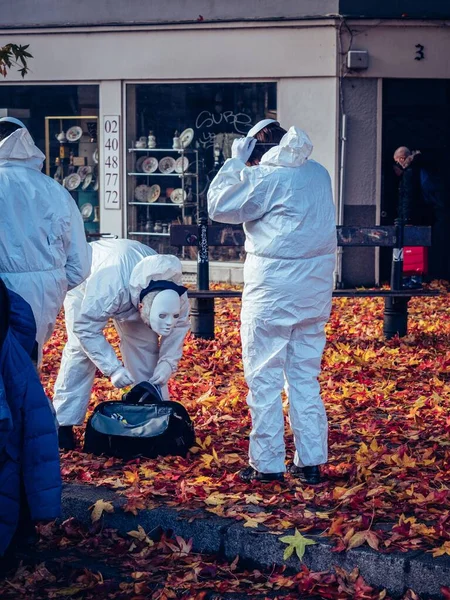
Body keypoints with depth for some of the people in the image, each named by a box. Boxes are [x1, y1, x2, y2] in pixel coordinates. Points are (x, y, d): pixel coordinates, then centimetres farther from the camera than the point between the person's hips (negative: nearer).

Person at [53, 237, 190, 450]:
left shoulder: (174, 293, -34)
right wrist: (114, 369, -42)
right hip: (85, 284, -4)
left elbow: (179, 325, -15)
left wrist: (167, 362, -28)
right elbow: (87, 328, -36)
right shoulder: (109, 288, -48)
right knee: (80, 349, -15)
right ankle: (63, 423, -9)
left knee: (145, 348, -5)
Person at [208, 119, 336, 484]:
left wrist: (235, 163, 2)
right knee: (306, 377, 12)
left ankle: (267, 465, 4)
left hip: (273, 288, -7)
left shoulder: (267, 177, -12)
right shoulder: (319, 173, 9)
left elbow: (219, 206, -7)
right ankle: (311, 461, 14)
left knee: (264, 378, 2)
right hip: (316, 287, 7)